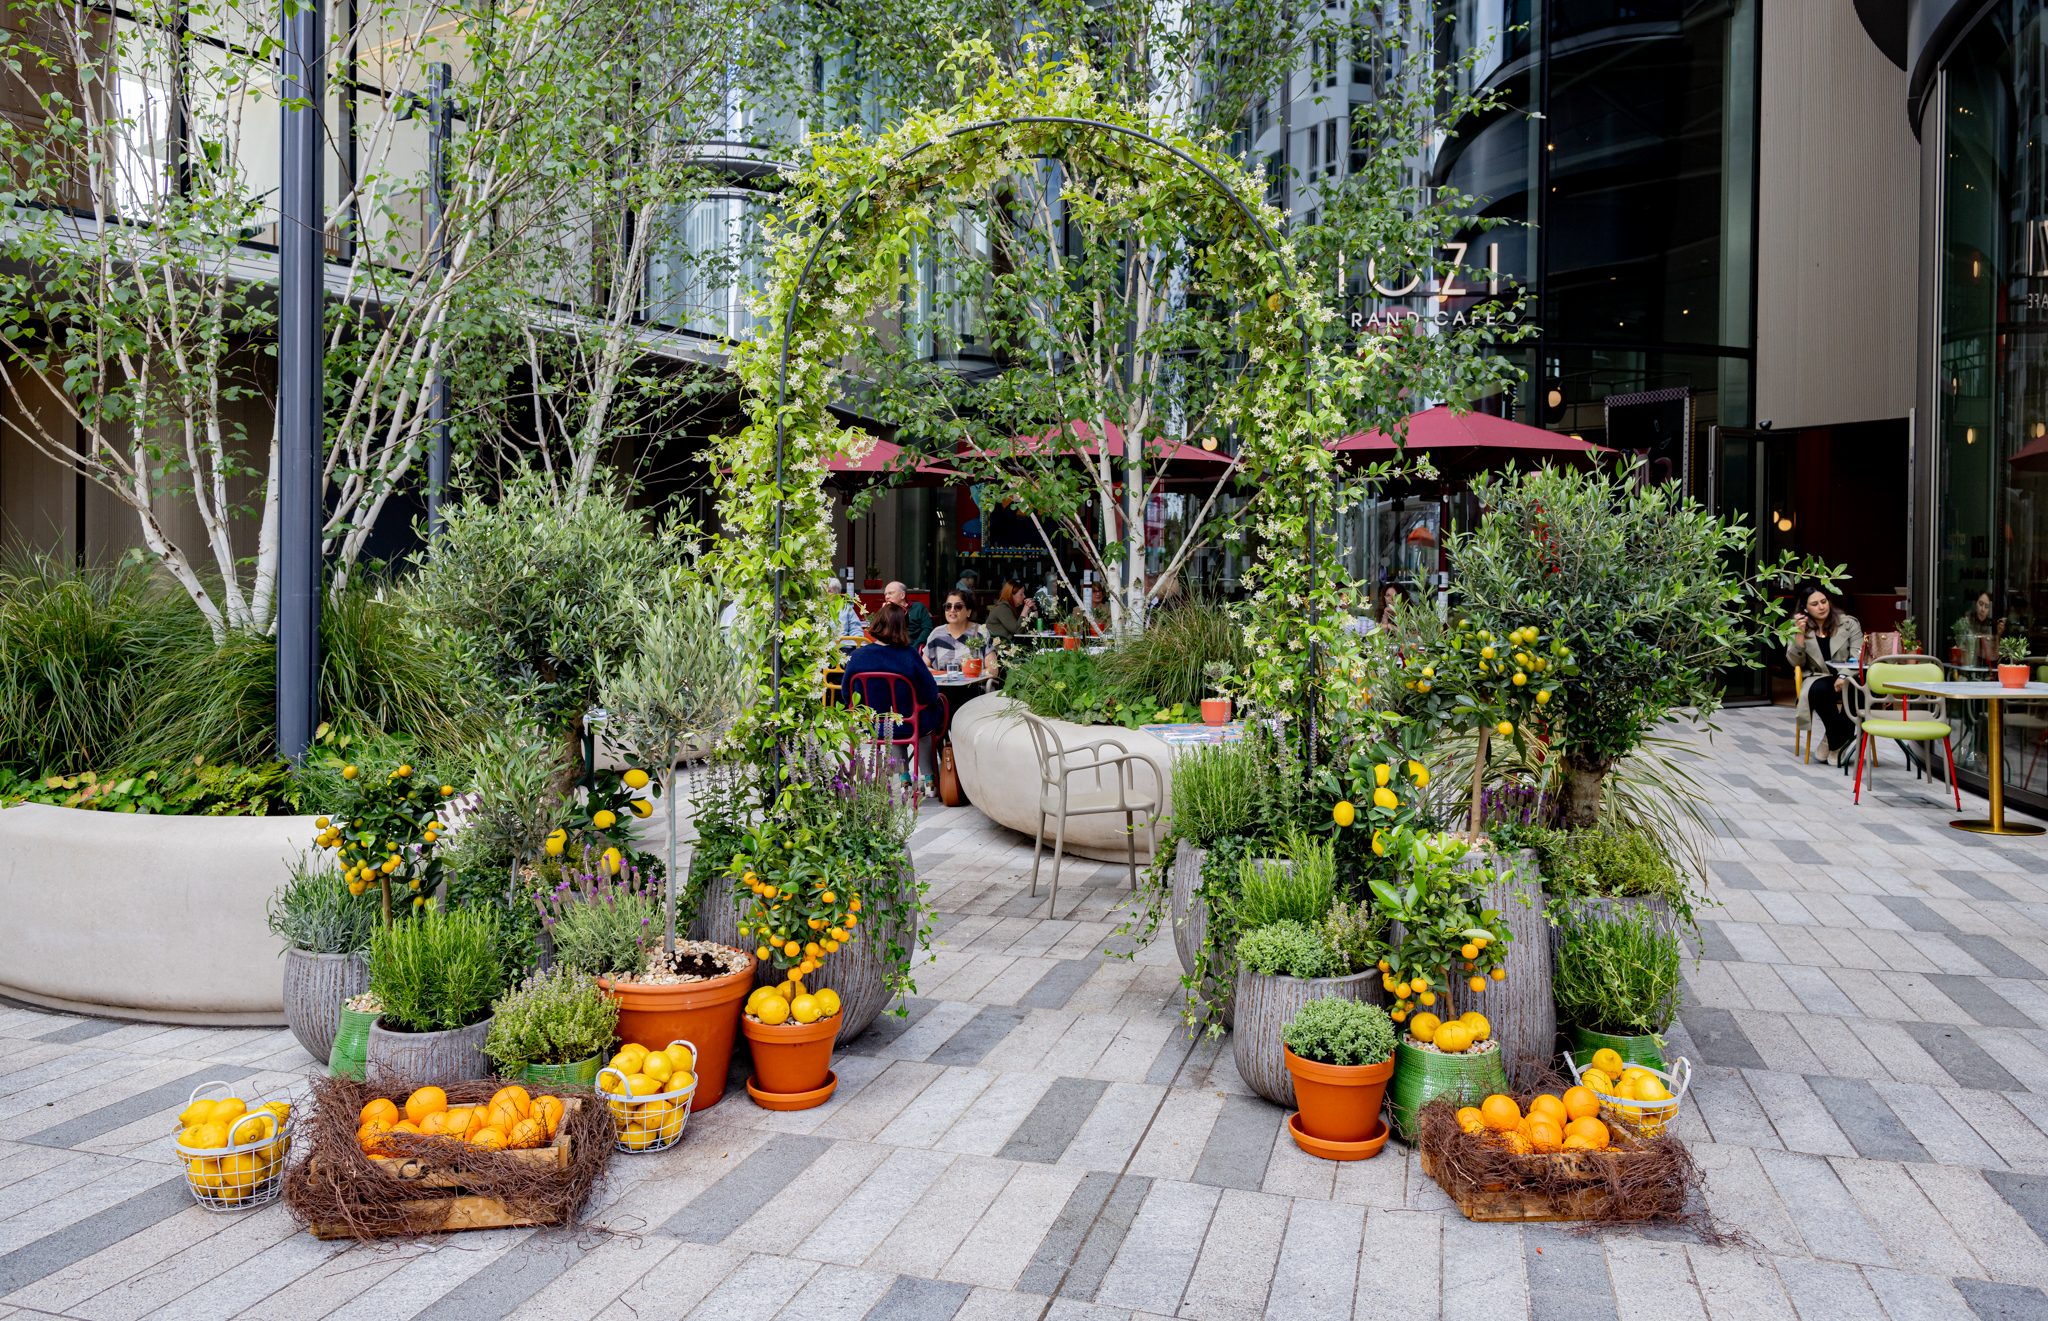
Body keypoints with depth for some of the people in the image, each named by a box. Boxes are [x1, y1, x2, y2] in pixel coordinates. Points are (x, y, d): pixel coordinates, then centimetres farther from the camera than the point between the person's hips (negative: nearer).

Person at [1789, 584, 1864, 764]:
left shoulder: (1849, 623, 7)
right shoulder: (1797, 628, 10)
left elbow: (1857, 655, -4)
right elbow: (1796, 662, 1)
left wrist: (1845, 676, -22)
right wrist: (1800, 634, -11)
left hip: (1848, 677, 0)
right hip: (1819, 677, 0)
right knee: (1819, 690, -38)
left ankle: (1833, 741, -15)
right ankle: (1841, 741, -20)